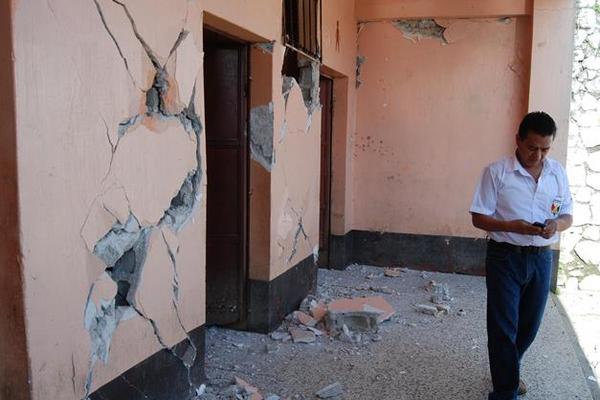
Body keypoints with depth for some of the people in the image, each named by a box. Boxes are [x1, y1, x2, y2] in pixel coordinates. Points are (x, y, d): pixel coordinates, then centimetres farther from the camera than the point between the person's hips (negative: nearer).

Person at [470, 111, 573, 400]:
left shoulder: (558, 173, 4)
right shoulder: (496, 172, -9)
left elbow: (567, 216, 9)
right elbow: (479, 217, -9)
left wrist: (556, 224, -14)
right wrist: (512, 226, -25)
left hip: (541, 258, 5)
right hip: (505, 257, -4)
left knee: (529, 324, 16)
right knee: (504, 327, -1)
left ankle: (508, 370, 41)